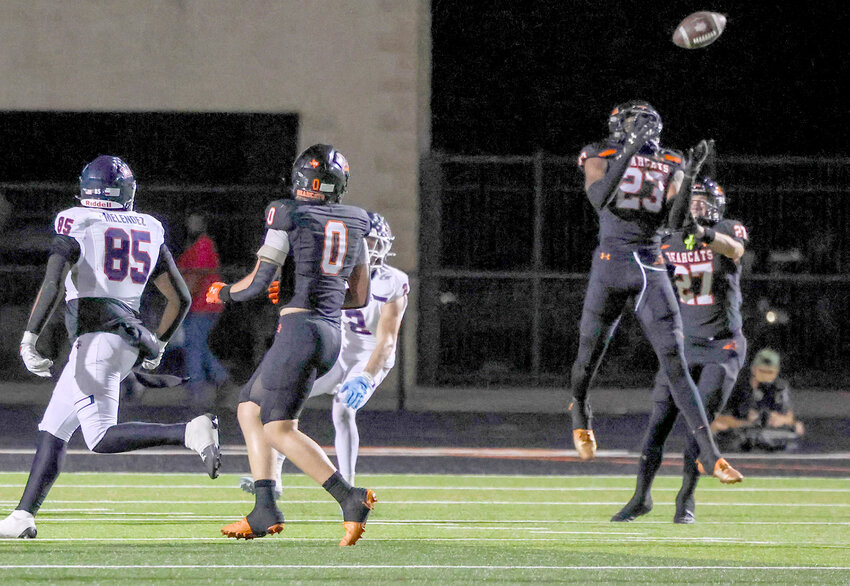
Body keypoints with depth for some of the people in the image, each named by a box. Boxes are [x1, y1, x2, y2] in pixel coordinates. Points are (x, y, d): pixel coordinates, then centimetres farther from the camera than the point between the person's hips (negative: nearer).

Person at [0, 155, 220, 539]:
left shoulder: (76, 224, -2)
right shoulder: (148, 231, 15)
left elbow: (52, 285, -16)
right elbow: (180, 298, 16)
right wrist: (157, 346, 29)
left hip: (94, 338, -7)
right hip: (129, 338, 7)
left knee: (102, 438, -12)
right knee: (52, 430, 13)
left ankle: (191, 433, -29)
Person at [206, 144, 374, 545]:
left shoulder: (288, 215, -6)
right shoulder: (354, 224, 13)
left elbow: (258, 282, -9)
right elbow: (360, 297, 16)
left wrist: (222, 293, 11)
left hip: (299, 329, -8)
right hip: (332, 332, 8)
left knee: (279, 429, -6)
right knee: (249, 409, 18)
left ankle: (349, 497, -20)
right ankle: (265, 511, 12)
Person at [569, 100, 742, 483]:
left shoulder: (668, 166, 11)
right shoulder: (601, 157, 1)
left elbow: (677, 219, 0)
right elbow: (599, 197, -19)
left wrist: (690, 175, -14)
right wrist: (629, 150, -25)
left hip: (653, 270, 2)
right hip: (611, 264, -2)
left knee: (675, 363, -8)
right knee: (590, 356, 11)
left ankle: (708, 453, -13)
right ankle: (580, 412, 47)